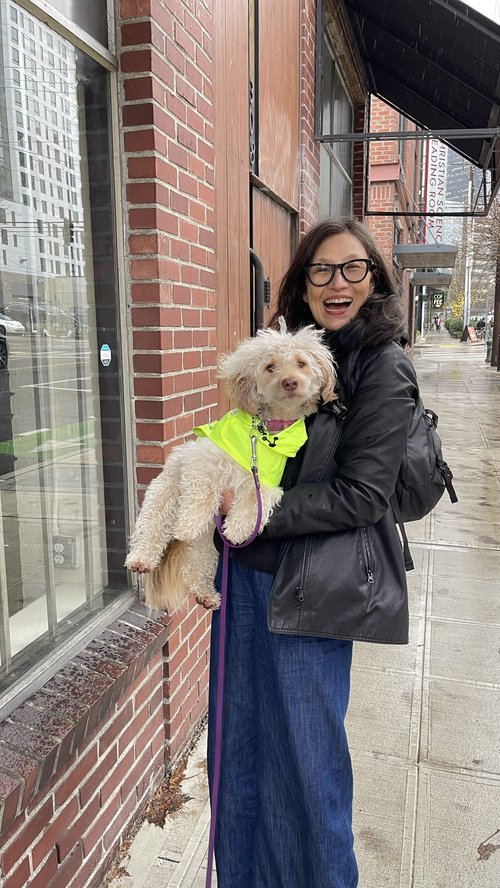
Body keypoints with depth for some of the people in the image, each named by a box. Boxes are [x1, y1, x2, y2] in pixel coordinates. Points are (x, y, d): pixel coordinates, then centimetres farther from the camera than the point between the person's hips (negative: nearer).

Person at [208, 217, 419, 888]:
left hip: (309, 587, -6)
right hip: (247, 571, 6)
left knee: (305, 756, 11)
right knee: (238, 742, 19)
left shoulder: (384, 369, -10)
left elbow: (361, 495, -15)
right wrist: (221, 490, 0)